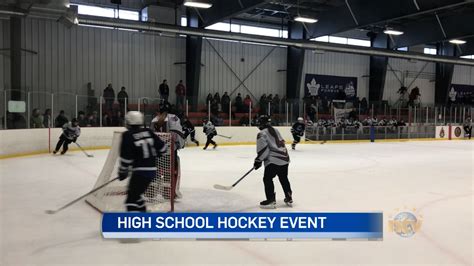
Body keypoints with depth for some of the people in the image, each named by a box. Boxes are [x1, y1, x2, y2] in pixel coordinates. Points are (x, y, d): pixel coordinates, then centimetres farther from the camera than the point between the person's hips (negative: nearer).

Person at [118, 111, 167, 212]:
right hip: (152, 170, 7)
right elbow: (162, 148, 10)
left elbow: (126, 157, -13)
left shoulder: (127, 136, -10)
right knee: (135, 193, 23)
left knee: (131, 197, -6)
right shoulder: (149, 132, 6)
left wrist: (122, 171, 0)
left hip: (140, 171, -7)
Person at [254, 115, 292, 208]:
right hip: (284, 157, 8)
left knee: (267, 178, 1)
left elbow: (263, 149, -15)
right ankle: (289, 198, 26)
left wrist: (258, 160, -5)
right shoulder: (275, 130, 17)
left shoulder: (262, 134, -7)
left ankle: (271, 200, -2)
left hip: (273, 160, -8)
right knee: (284, 179, 20)